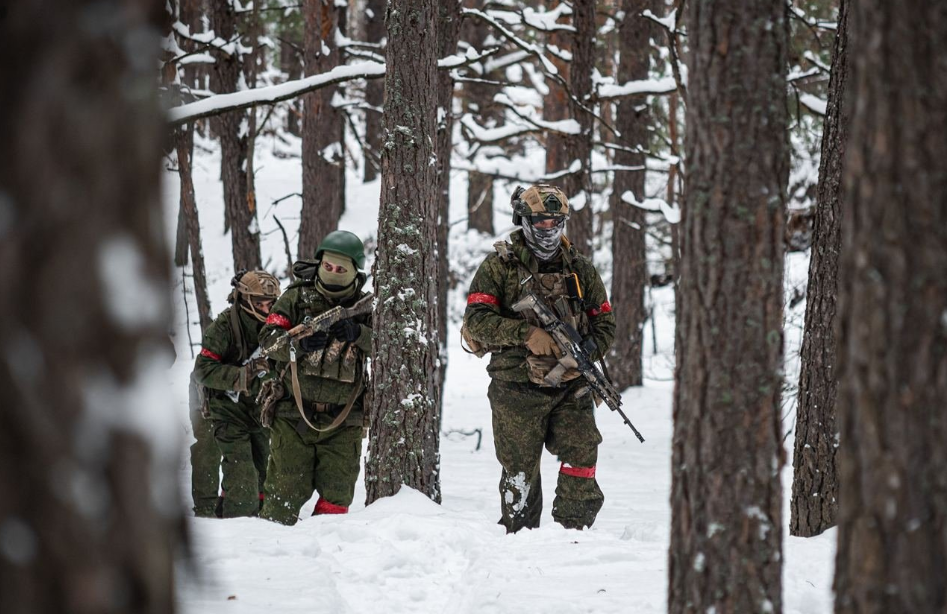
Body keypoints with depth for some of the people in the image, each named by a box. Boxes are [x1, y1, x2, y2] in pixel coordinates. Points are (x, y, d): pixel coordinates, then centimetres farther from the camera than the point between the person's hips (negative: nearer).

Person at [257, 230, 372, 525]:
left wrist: (357, 334, -24)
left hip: (342, 421, 1)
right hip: (294, 415, -1)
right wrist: (299, 344, -25)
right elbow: (268, 339, -5)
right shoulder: (297, 298, 3)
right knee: (287, 490, -3)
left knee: (337, 494, 2)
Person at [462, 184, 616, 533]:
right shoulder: (499, 266, 2)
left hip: (570, 386, 3)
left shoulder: (580, 268, 12)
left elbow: (604, 322, 15)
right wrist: (527, 334, -20)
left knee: (582, 459, -7)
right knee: (520, 469, 3)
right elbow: (477, 320, -8)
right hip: (517, 389, -2)